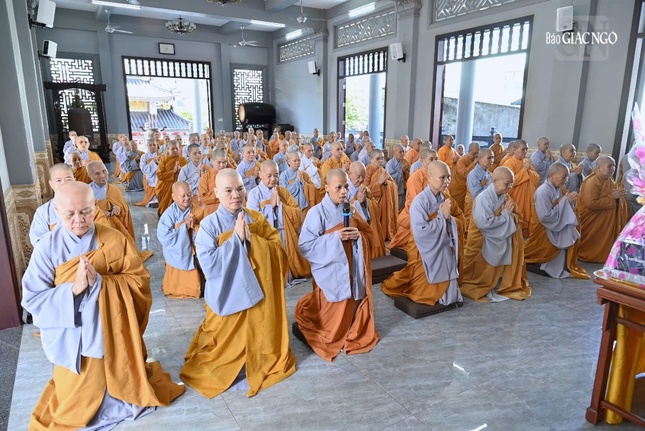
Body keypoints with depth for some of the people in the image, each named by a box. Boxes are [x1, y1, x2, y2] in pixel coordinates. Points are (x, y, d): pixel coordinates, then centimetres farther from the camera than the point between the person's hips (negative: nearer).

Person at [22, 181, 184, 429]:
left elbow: (140, 280, -11)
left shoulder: (115, 241, -11)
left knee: (121, 389, 17)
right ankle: (81, 409, 49)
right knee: (77, 403, 17)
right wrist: (73, 289, -26)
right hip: (73, 338, 0)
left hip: (113, 333, 0)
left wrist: (101, 282, -24)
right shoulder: (47, 248, -12)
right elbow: (32, 299, -11)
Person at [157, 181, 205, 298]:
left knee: (194, 290, 8)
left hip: (192, 254, 2)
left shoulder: (199, 212, -6)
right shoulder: (169, 214, -13)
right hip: (176, 256, -1)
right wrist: (184, 227, -22)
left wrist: (195, 226, -26)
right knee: (174, 289, 11)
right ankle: (175, 291, 40)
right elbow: (164, 237, -21)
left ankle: (191, 291, 37)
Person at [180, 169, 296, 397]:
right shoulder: (209, 225, -13)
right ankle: (223, 367, 37)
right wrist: (236, 238, -24)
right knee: (228, 342, 11)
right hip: (228, 294, -2)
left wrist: (252, 239, -21)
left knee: (258, 335, 15)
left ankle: (262, 362, 41)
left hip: (259, 290, 3)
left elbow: (279, 251, -7)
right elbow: (209, 264, -22)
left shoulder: (257, 219, -2)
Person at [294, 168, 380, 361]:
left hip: (352, 270, 5)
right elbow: (305, 245, -16)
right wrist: (335, 237, -22)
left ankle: (352, 334, 41)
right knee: (332, 315, 4)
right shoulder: (317, 213, -13)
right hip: (331, 273, -5)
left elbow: (368, 233, 12)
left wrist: (358, 235, -12)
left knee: (352, 310, 12)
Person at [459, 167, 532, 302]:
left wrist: (510, 214, -20)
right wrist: (505, 214, -20)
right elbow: (484, 223, -32)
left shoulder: (505, 197, -1)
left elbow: (516, 218, 5)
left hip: (500, 239, 7)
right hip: (482, 242, -6)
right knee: (480, 274, 4)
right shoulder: (483, 198, -24)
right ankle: (476, 289, 24)